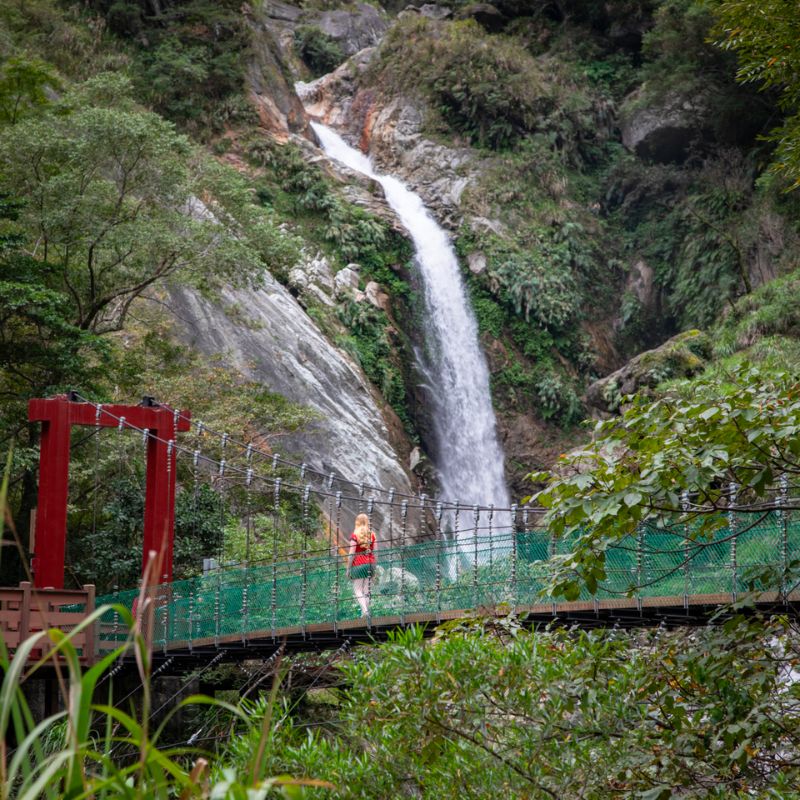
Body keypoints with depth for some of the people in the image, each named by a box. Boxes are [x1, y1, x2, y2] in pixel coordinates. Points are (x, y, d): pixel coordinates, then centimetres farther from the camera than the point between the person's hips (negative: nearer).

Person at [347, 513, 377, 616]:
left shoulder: (355, 535, -7)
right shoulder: (372, 535, 5)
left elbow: (351, 554, -9)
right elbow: (375, 552, 5)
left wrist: (348, 568, -3)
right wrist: (373, 565, 13)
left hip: (358, 564, -4)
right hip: (370, 563, 4)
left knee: (357, 590, -1)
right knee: (367, 590, 10)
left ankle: (365, 610, -18)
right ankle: (366, 611, 9)